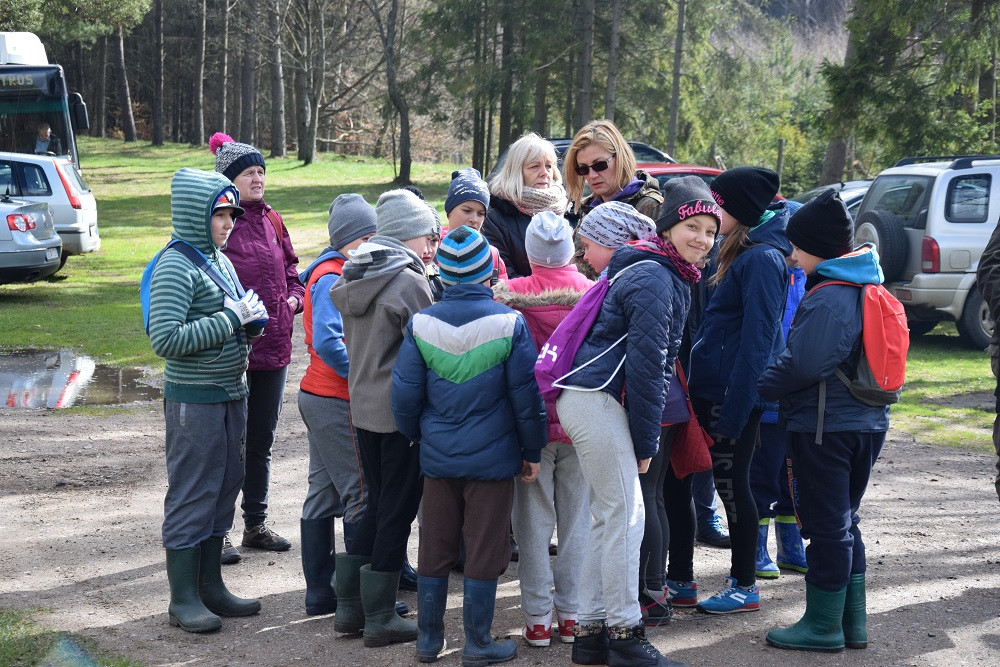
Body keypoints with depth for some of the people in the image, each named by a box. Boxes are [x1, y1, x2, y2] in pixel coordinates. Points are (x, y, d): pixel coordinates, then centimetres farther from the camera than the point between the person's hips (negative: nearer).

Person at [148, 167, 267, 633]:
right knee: (191, 494, -1)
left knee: (224, 486, 15)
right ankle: (183, 599, 8)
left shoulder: (220, 259, 11)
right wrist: (231, 319, -20)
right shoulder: (176, 267, -16)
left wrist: (251, 319, 0)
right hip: (194, 399, -9)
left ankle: (210, 586, 26)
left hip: (231, 393, 9)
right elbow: (165, 339, -24)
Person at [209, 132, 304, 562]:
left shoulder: (271, 220, 12)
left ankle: (256, 525, 28)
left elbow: (290, 266, 23)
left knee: (262, 441, 16)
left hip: (273, 347, 7)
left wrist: (294, 297, 5)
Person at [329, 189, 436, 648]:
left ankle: (350, 607, 22)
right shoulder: (409, 283, -16)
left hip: (363, 407, 8)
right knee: (397, 510, 2)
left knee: (377, 503, 19)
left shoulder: (351, 279, 9)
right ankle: (380, 618, 8)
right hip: (402, 412, -8)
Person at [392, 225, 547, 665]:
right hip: (492, 458, -2)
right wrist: (532, 452, 4)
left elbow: (405, 394, -1)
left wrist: (415, 437, 17)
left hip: (438, 458, 3)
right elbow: (526, 395, -7)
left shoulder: (421, 324, -5)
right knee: (485, 550, 7)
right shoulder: (509, 323, -11)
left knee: (435, 548, 14)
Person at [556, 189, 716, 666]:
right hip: (598, 401, -11)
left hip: (590, 399, 11)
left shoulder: (668, 277, 20)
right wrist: (646, 441, -13)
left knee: (609, 518, 12)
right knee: (625, 516, -8)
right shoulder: (654, 279, -13)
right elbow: (645, 363, -17)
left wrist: (645, 436, 19)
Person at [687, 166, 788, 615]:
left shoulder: (762, 259, -17)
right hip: (714, 389, 9)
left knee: (731, 483, -1)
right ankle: (741, 577, 23)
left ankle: (744, 587, 10)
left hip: (735, 393, -9)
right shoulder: (739, 254, 14)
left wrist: (733, 410, -22)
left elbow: (756, 341, -21)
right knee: (730, 483, 14)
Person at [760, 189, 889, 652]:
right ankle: (853, 622, 23)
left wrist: (759, 386, -9)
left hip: (825, 427, -9)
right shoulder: (865, 290, 11)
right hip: (865, 422, 9)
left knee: (827, 526, 0)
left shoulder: (827, 300, -19)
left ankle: (823, 626, 8)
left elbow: (803, 365, -25)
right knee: (844, 522, 17)